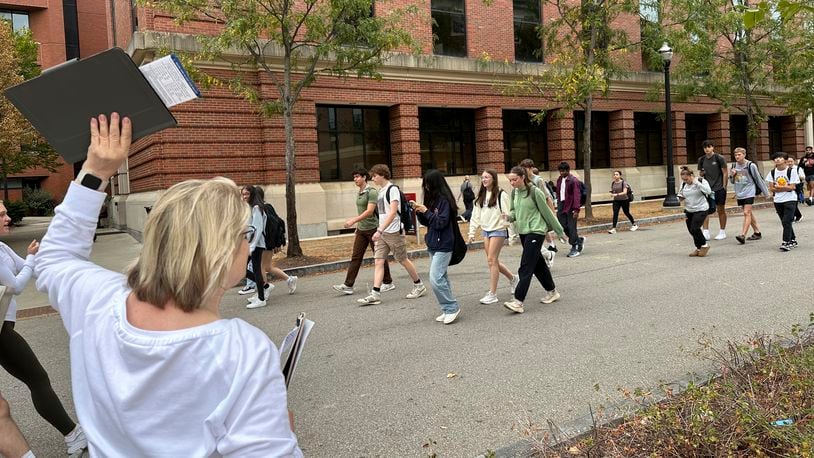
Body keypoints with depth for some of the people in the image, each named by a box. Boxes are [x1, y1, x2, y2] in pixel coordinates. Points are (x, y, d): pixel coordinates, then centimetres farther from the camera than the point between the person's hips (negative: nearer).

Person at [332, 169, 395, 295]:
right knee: (355, 257, 3)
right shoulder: (359, 193, 13)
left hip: (372, 229, -8)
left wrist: (353, 220, -27)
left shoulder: (372, 192, -13)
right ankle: (348, 285, 2)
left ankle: (388, 283, 15)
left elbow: (369, 211, -22)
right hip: (361, 229, 8)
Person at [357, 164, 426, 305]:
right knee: (378, 261, -1)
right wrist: (380, 230, 17)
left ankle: (419, 286, 23)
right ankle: (375, 294, -4)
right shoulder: (381, 190, 13)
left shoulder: (392, 189, -13)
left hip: (394, 232, -8)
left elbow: (392, 212, -22)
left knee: (403, 260, 4)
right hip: (382, 233, 8)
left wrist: (380, 230, -27)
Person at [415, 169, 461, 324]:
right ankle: (448, 310, 18)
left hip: (443, 246, -9)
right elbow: (426, 222, 15)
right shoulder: (432, 199, 10)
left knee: (435, 279, -13)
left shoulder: (444, 200, -14)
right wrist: (419, 211, 0)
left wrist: (426, 211, -16)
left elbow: (442, 222, -19)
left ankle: (452, 307, -1)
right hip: (433, 245, 9)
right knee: (441, 278, 11)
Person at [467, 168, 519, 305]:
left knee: (492, 260, -10)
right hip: (486, 231, 7)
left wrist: (512, 233, -14)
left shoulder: (501, 194, -9)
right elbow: (476, 215, 13)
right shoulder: (481, 196, 11)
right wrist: (472, 232, 8)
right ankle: (513, 278, 34)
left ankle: (492, 294, -3)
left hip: (498, 230, -7)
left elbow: (507, 214, -12)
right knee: (493, 261, 10)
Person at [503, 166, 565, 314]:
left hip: (536, 231, -7)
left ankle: (518, 301, -13)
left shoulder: (535, 192, -14)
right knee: (538, 264, 17)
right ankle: (552, 291, 33)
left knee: (525, 268, -11)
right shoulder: (514, 192, 5)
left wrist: (559, 231, 1)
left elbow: (547, 212, -7)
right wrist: (510, 216, -7)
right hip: (523, 232, 7)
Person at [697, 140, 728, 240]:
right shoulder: (701, 160, 6)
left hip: (719, 188, -3)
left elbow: (725, 173, -3)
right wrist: (702, 173, -7)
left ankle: (722, 232, 17)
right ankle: (706, 232, -3)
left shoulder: (719, 158, -5)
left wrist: (724, 187, -7)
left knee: (721, 210, 6)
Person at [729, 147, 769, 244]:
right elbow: (733, 182, 16)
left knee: (747, 213, -14)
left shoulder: (751, 165, -8)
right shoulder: (734, 166, 7)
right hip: (739, 194, 6)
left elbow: (758, 179, -2)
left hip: (749, 192, -6)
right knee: (749, 213, 14)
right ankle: (757, 232, 26)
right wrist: (732, 175, -6)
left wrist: (766, 192, 2)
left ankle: (743, 235, -20)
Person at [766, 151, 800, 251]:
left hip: (790, 200, -5)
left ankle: (786, 243, -12)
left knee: (786, 221, -13)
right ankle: (793, 240, 24)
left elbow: (792, 187, -13)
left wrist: (778, 187, -13)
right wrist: (785, 188, -11)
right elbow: (771, 188, 0)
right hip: (778, 201, 5)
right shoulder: (772, 172, 5)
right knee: (785, 222, 10)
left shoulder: (791, 171, -7)